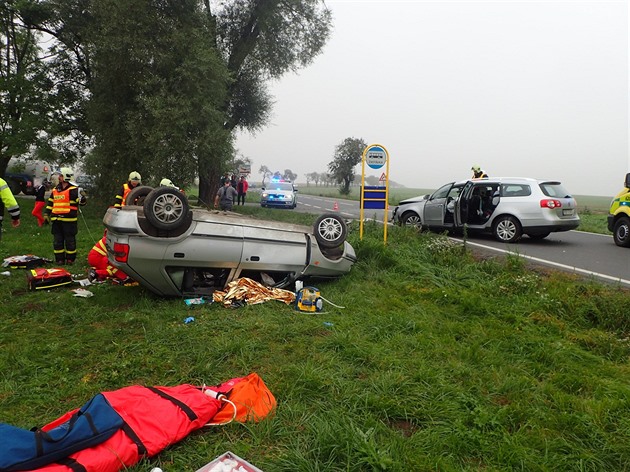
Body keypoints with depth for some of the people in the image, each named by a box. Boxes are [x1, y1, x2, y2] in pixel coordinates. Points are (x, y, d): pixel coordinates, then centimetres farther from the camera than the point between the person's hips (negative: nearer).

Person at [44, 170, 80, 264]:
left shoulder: (73, 190, -7)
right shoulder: (54, 190, 16)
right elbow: (50, 204, 23)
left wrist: (81, 196, -35)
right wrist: (46, 214, 19)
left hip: (69, 220, -7)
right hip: (56, 220, 7)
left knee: (70, 240, 2)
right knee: (57, 240, 10)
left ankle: (70, 259, 12)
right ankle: (59, 259, 19)